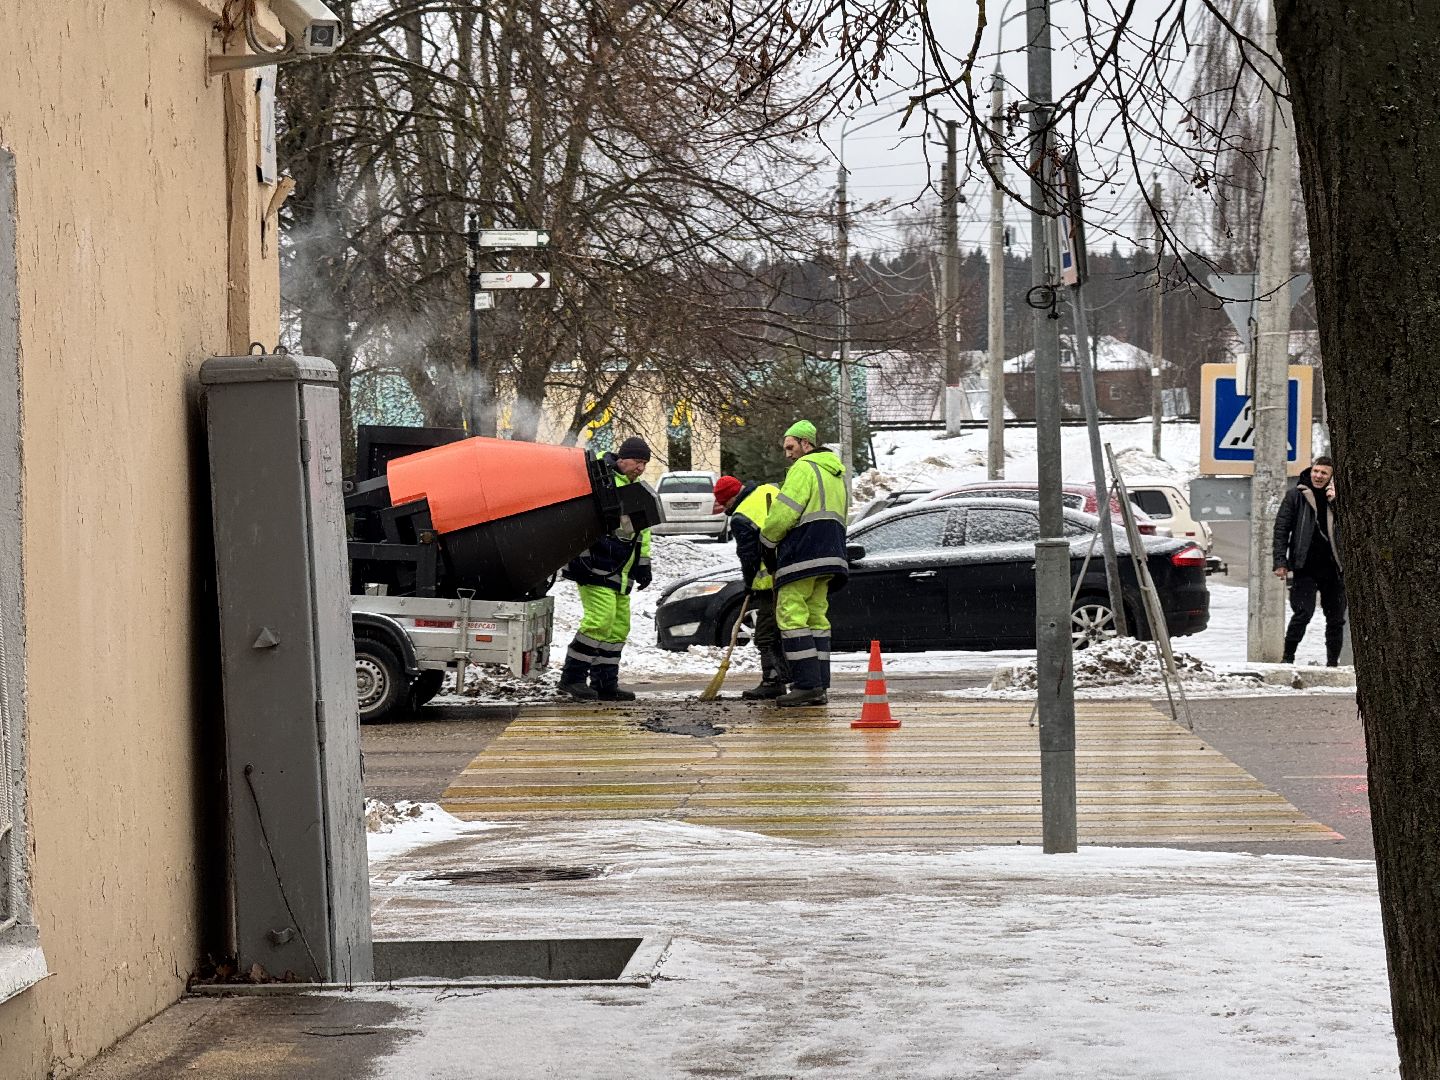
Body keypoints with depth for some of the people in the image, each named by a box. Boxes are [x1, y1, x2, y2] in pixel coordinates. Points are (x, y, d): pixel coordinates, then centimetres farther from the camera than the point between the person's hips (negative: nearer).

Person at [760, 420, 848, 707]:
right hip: (830, 553, 10)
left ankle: (806, 684, -15)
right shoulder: (836, 473, 24)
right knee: (816, 617, 11)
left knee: (791, 616, -9)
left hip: (803, 554, -10)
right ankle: (820, 687, 7)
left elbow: (784, 511, -14)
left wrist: (767, 541, 0)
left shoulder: (804, 468, -6)